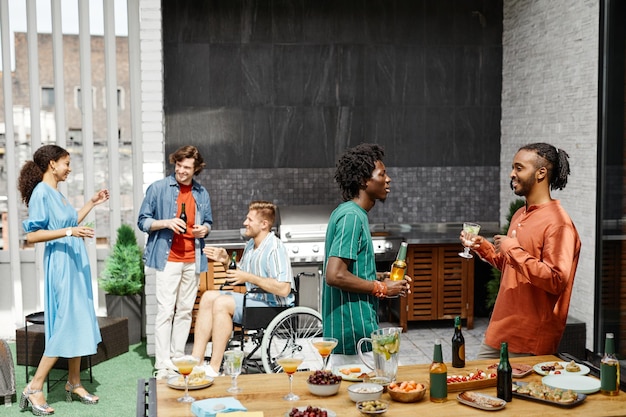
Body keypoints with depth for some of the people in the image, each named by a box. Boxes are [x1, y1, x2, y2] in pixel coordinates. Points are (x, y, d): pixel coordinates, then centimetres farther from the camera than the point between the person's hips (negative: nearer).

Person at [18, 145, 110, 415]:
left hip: (76, 265, 9)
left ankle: (74, 384, 20)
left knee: (79, 324, 10)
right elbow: (31, 235, -17)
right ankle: (34, 389, 1)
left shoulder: (57, 193, 14)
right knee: (65, 326, -8)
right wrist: (69, 232, -24)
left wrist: (91, 204, 21)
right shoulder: (41, 192, -12)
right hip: (61, 265, -9)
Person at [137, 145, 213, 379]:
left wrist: (204, 229, -2)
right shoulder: (158, 188, -1)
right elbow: (143, 221, 0)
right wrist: (165, 223, -18)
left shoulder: (202, 194, 11)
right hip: (168, 259, -4)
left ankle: (178, 359, 19)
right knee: (165, 311, -8)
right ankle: (163, 365, -5)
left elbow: (208, 222, 21)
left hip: (193, 260, 5)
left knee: (185, 311, 9)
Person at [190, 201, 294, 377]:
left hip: (273, 306, -10)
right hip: (254, 299, 10)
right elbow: (241, 276, 24)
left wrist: (249, 277, -21)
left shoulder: (275, 248, -17)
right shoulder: (251, 245, 12)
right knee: (209, 296, 0)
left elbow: (283, 289, -26)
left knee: (222, 302, -23)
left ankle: (214, 369, -18)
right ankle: (196, 359, -4)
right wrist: (226, 261, 5)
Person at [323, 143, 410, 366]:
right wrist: (381, 288, -15)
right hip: (355, 331, -10)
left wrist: (381, 277, 11)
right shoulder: (351, 216, -17)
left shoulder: (346, 212, 14)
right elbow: (335, 276, -26)